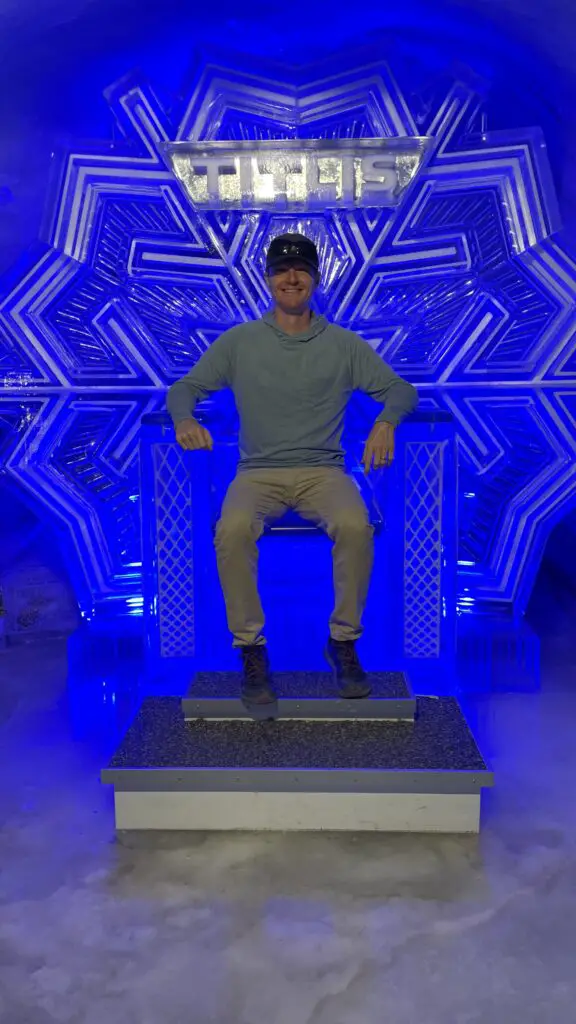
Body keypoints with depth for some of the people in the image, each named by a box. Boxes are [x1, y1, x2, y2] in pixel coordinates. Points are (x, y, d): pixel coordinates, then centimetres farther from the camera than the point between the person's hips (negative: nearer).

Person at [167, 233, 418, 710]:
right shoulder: (238, 341, 10)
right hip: (258, 472, 0)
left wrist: (387, 422, -13)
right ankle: (252, 649, -16)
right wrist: (185, 420, -13)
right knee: (233, 529, -33)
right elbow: (183, 388, 11)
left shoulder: (344, 344, 10)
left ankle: (344, 642, -11)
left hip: (323, 470, 0)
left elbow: (401, 389, 11)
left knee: (356, 526, -32)